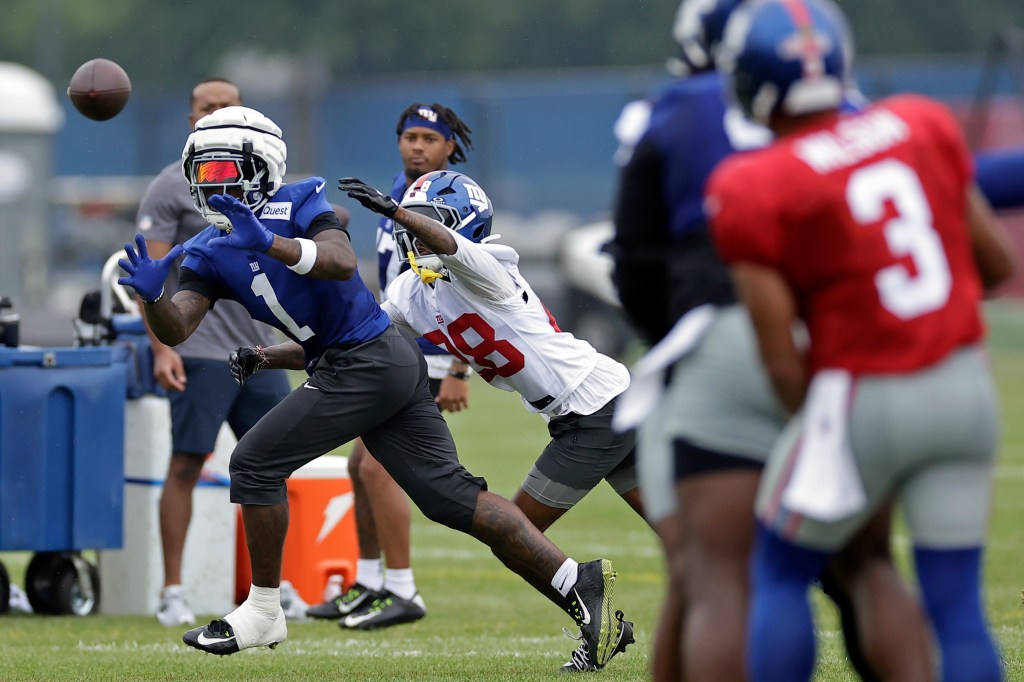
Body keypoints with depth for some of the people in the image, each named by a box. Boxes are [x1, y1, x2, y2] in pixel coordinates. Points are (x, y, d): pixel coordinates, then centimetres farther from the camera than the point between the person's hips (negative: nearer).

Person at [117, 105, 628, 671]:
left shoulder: (298, 204, -7)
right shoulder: (210, 253, 13)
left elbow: (342, 262, -26)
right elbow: (176, 329, -1)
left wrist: (271, 243, -39)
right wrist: (152, 295, -22)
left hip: (365, 361, -8)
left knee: (255, 462, -8)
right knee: (451, 496, 5)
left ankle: (262, 612, 3)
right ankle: (581, 584, 3)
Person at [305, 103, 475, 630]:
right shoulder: (401, 188, 10)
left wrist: (459, 374, -24)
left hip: (433, 361, -9)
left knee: (379, 468, -13)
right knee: (360, 466, 13)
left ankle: (403, 594, -7)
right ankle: (368, 586, 24)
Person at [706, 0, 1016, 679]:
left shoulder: (755, 192, -11)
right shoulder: (921, 125, 3)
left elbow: (782, 359, -10)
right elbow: (997, 262, 10)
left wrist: (828, 444, 5)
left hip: (864, 394, -4)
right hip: (966, 390, 4)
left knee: (780, 576, 15)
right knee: (955, 600, 8)